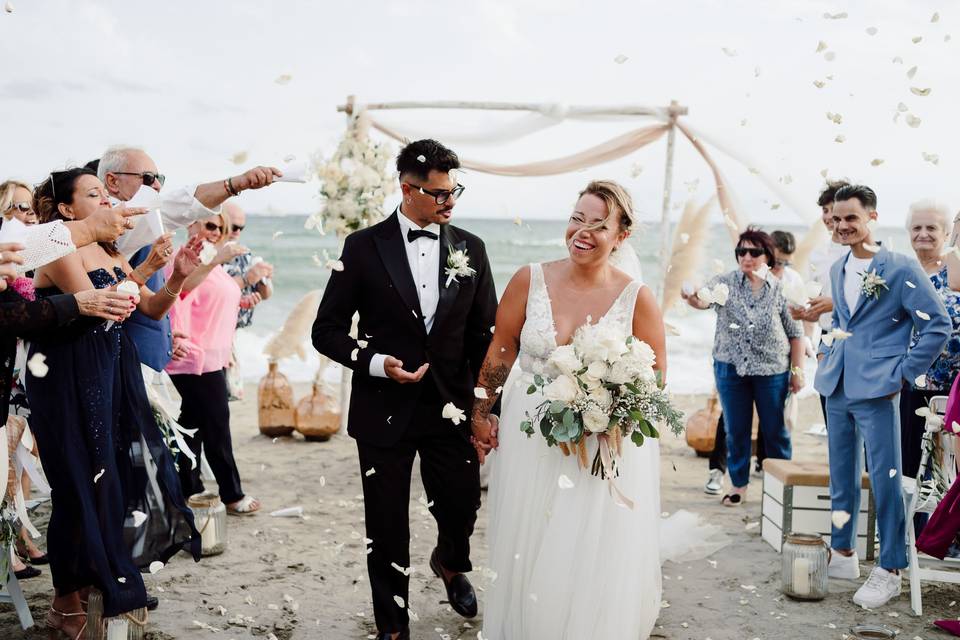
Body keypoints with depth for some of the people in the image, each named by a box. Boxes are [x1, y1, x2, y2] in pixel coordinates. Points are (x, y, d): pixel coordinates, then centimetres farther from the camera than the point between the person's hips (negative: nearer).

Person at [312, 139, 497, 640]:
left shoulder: (471, 249, 2)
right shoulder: (364, 247, -5)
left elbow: (485, 336, 5)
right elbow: (326, 330, -3)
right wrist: (375, 362, -19)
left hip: (451, 408, 2)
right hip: (384, 410, -2)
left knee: (463, 507, 8)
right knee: (386, 528, 9)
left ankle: (449, 563, 46)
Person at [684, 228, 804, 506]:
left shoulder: (780, 290, -1)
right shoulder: (726, 283, -2)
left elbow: (795, 333, 4)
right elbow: (706, 299, -24)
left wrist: (798, 370, 1)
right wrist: (693, 298, -47)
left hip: (772, 369, 0)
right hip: (731, 368, 1)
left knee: (774, 430, 8)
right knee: (736, 430, 9)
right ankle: (739, 485, 23)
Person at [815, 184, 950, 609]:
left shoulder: (901, 268, -9)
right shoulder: (837, 270, 11)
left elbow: (938, 326, -9)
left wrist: (903, 373, -9)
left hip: (876, 389, -7)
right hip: (836, 387, 7)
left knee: (884, 479, -3)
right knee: (841, 476, 14)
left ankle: (889, 572, 8)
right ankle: (843, 555, 27)